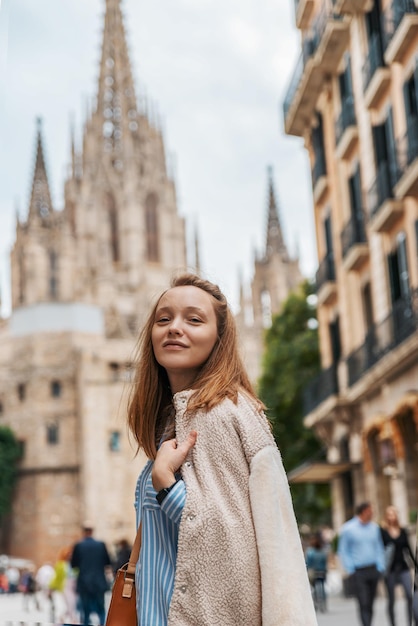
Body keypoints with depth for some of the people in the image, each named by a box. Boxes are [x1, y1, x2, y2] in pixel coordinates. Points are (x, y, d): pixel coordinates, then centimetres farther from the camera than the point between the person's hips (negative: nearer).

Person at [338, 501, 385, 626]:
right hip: (358, 572, -5)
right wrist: (351, 570, -8)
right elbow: (343, 551, -2)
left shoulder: (374, 527, 9)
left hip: (373, 570, 5)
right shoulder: (348, 529, -6)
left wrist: (380, 567, 8)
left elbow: (379, 548, 16)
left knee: (370, 604, 10)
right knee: (363, 604, -12)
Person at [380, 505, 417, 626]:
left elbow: (408, 549, 14)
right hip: (390, 569, -3)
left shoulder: (402, 531, 9)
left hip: (403, 567, 3)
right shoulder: (382, 532, -3)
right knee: (391, 600, 5)